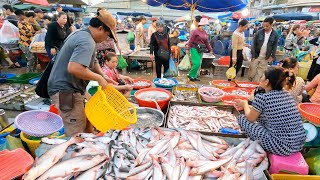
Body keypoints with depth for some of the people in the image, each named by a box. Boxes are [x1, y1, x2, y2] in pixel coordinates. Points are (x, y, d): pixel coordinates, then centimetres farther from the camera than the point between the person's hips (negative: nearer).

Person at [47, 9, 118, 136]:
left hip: (68, 89, 11)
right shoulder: (87, 42, -22)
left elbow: (92, 62, 19)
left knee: (86, 125, 19)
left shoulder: (81, 34, 12)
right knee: (77, 136, -4)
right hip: (66, 91, -11)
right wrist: (98, 78, -22)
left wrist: (104, 77, 5)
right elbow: (74, 68, -36)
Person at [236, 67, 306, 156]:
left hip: (281, 147, -8)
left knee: (242, 118, 0)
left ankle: (259, 146, 15)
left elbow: (251, 118, 0)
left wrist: (245, 104, 17)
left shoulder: (261, 97, -17)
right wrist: (247, 106, 25)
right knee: (259, 115, 22)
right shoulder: (286, 94, 5)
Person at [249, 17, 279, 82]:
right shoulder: (259, 32, -6)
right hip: (256, 56, -1)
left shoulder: (275, 35, -2)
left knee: (259, 74, 5)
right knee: (252, 72, 5)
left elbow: (275, 47, 5)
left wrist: (272, 56, -2)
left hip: (265, 58, 1)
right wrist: (253, 55, -7)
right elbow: (254, 44, -3)